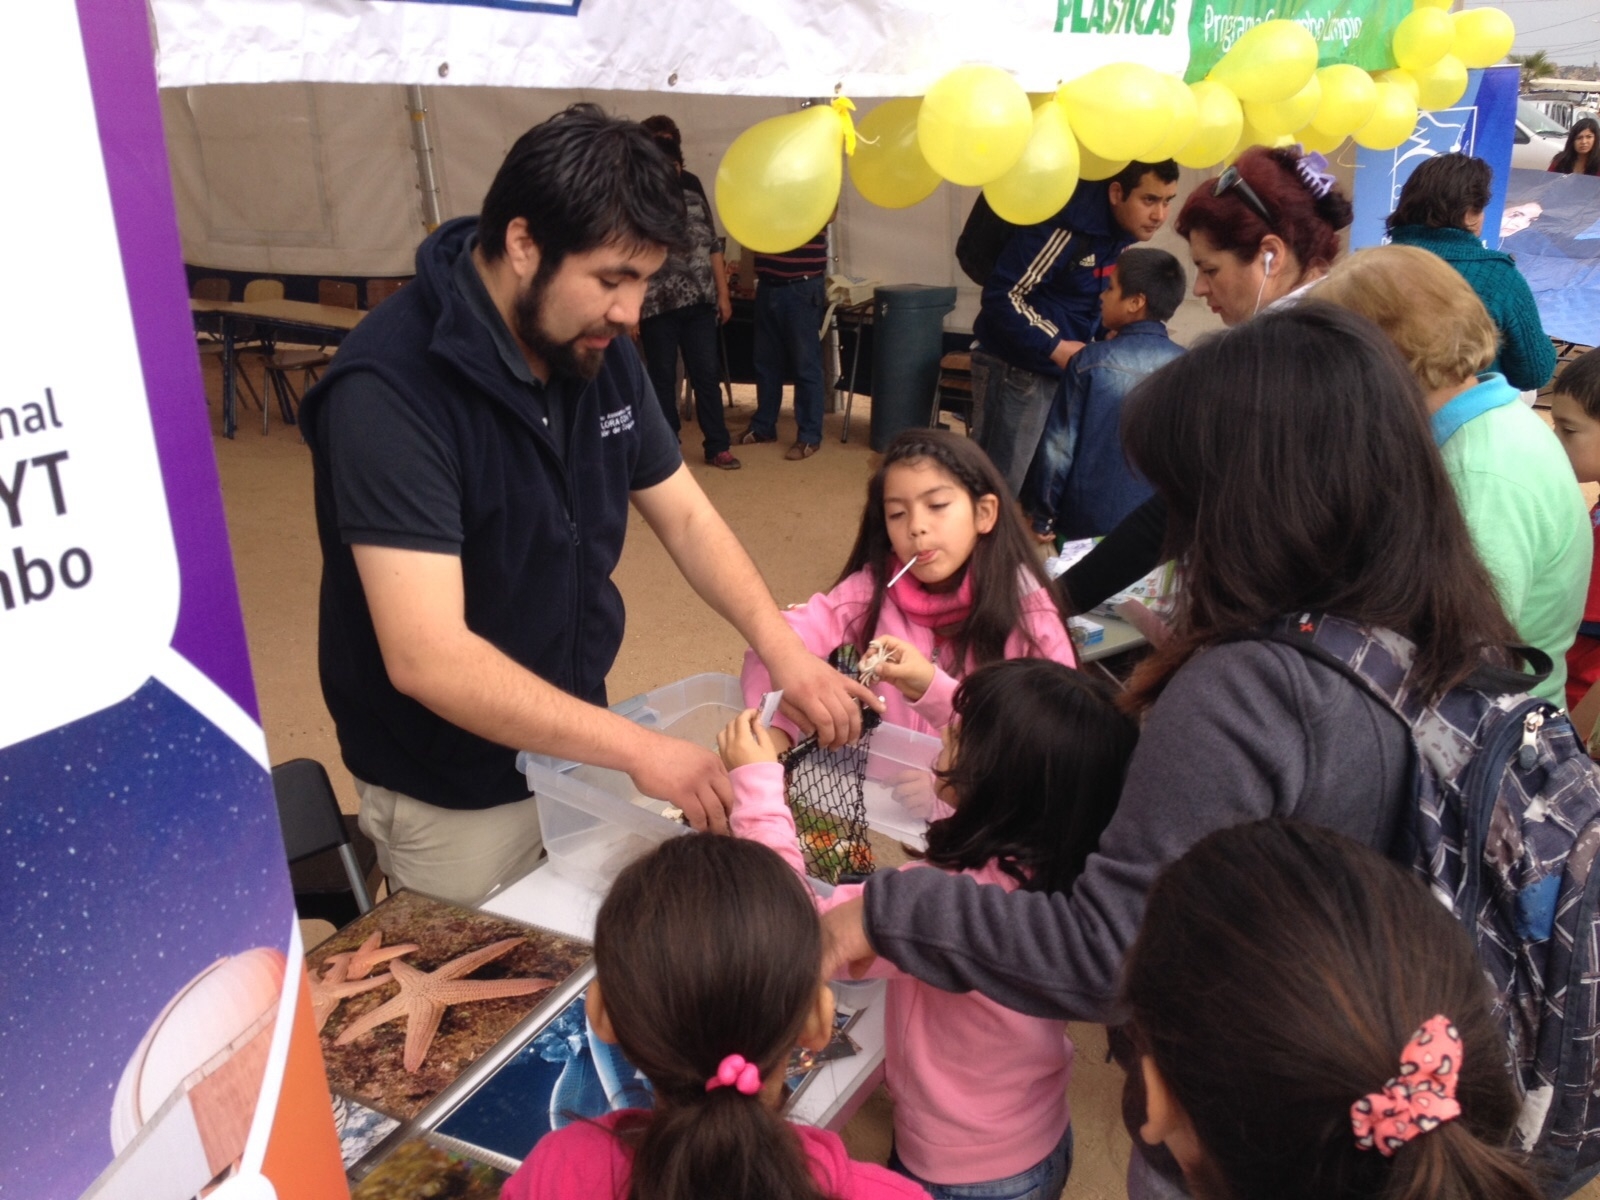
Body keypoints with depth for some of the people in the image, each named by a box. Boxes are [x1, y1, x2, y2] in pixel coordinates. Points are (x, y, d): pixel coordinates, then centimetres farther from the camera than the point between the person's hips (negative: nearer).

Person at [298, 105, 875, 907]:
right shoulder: (389, 390, -27)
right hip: (456, 797, -6)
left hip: (577, 741, 6)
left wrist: (782, 650, -11)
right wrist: (640, 749, -33)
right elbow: (427, 658, -33)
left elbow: (684, 516, 3)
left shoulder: (598, 351, -6)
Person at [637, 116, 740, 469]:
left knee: (706, 374, 4)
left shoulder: (695, 199, 9)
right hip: (657, 308, -3)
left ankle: (717, 447, 10)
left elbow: (714, 248, 13)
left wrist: (723, 295, 8)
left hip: (699, 303, 3)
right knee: (662, 378, 7)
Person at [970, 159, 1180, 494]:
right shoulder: (1067, 227, -23)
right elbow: (1003, 297, -23)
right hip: (1015, 368, -8)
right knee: (999, 485, -4)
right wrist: (1056, 347, -23)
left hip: (1066, 368, 8)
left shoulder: (1122, 229, 3)